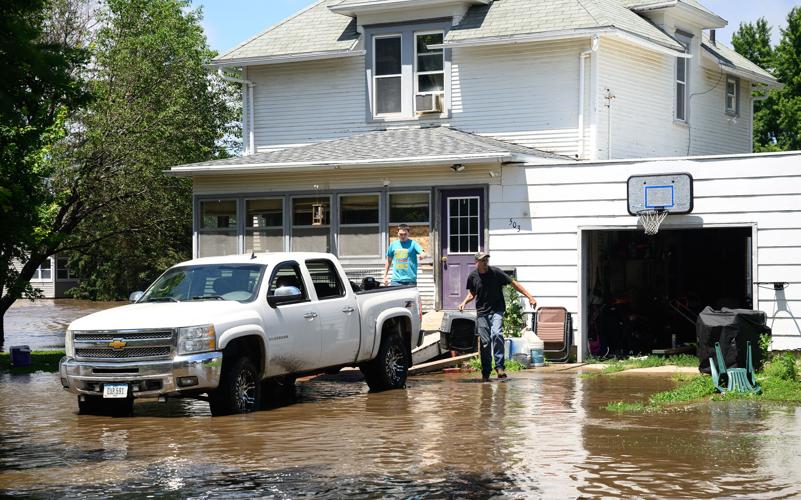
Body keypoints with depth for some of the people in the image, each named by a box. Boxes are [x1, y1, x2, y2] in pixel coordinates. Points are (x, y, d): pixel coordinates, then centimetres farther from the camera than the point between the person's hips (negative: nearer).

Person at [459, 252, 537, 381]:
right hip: (482, 312, 2)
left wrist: (530, 297, -6)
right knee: (485, 342, 1)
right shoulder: (473, 276, 1)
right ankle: (486, 372, 13)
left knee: (496, 334, -25)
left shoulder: (495, 272, -7)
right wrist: (464, 302, -2)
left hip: (496, 310, -2)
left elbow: (514, 284, -2)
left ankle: (499, 366, -21)